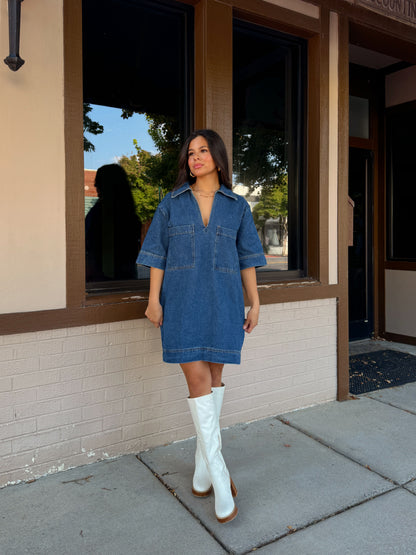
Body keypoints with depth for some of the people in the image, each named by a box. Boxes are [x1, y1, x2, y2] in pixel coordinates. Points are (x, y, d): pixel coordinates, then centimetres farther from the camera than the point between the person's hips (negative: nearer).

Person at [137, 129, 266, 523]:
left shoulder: (236, 206, 8)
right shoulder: (172, 203, 7)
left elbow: (247, 258, 9)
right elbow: (157, 253, 5)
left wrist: (255, 302, 5)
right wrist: (154, 299, -2)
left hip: (222, 302, 2)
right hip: (182, 302, -1)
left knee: (214, 379, 7)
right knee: (198, 381, -8)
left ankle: (203, 463, 25)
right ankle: (219, 477, 0)